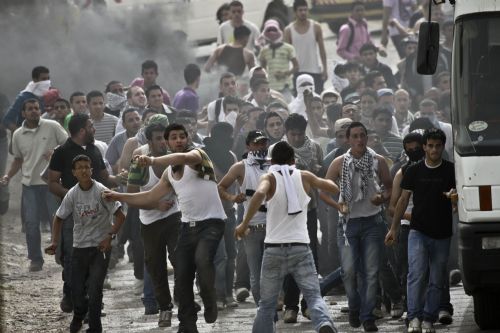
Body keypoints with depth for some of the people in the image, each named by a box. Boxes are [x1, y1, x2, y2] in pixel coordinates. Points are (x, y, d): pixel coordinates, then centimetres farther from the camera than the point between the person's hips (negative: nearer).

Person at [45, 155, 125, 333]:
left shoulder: (101, 191, -12)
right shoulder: (72, 194, -2)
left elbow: (120, 216, -11)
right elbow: (59, 218, 10)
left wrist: (109, 236, -20)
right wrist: (55, 242, -1)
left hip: (100, 246, -3)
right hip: (79, 246, 3)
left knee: (94, 289, -12)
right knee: (77, 288, 6)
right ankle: (78, 315, 38)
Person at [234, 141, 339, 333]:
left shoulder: (270, 178, 1)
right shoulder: (304, 177, 8)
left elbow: (259, 194, -22)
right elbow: (334, 189, 20)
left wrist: (244, 223, -17)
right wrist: (320, 181, 39)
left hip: (274, 247, 0)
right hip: (300, 247, 1)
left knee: (267, 303, 10)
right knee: (313, 295, -6)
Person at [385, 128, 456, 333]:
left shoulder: (451, 171, 3)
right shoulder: (414, 171, 5)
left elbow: (458, 204, 3)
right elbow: (403, 200, 12)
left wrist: (455, 198, -21)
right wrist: (394, 228, 12)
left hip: (442, 234, 1)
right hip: (418, 231, -1)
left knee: (437, 280, 4)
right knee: (416, 274, -15)